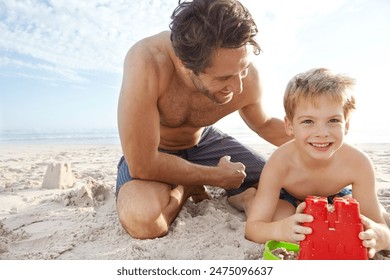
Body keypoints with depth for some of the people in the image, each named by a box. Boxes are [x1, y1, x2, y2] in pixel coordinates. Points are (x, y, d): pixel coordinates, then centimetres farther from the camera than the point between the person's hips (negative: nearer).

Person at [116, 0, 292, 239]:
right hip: (152, 151, -3)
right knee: (142, 218, -35)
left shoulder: (247, 77, -22)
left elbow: (265, 124, 2)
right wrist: (217, 176, -24)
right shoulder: (146, 62, -39)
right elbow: (142, 165, -36)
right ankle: (185, 189, 0)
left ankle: (191, 186, 14)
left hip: (203, 141, 4)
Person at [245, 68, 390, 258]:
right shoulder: (280, 163, -39)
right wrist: (280, 230, -63)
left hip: (338, 196, 3)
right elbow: (251, 229, -40)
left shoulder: (358, 164, -34)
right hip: (288, 199, -2)